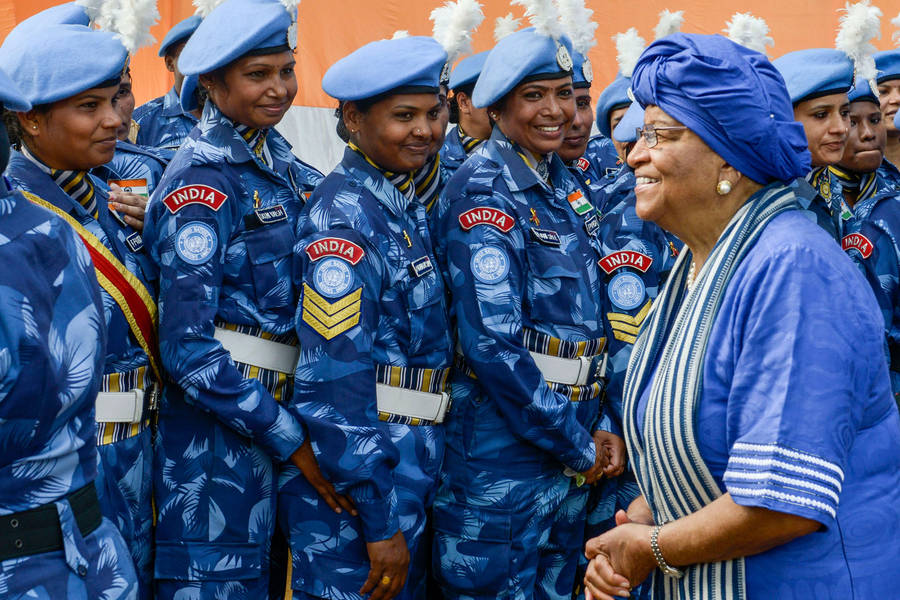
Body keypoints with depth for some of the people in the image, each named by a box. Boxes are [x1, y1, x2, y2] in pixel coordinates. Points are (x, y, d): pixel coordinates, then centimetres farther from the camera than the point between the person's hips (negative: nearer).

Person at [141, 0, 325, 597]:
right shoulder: (201, 182, -15)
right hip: (219, 429, -8)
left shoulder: (276, 159, 8)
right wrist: (292, 440, -17)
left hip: (277, 410, 8)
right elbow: (186, 346, -20)